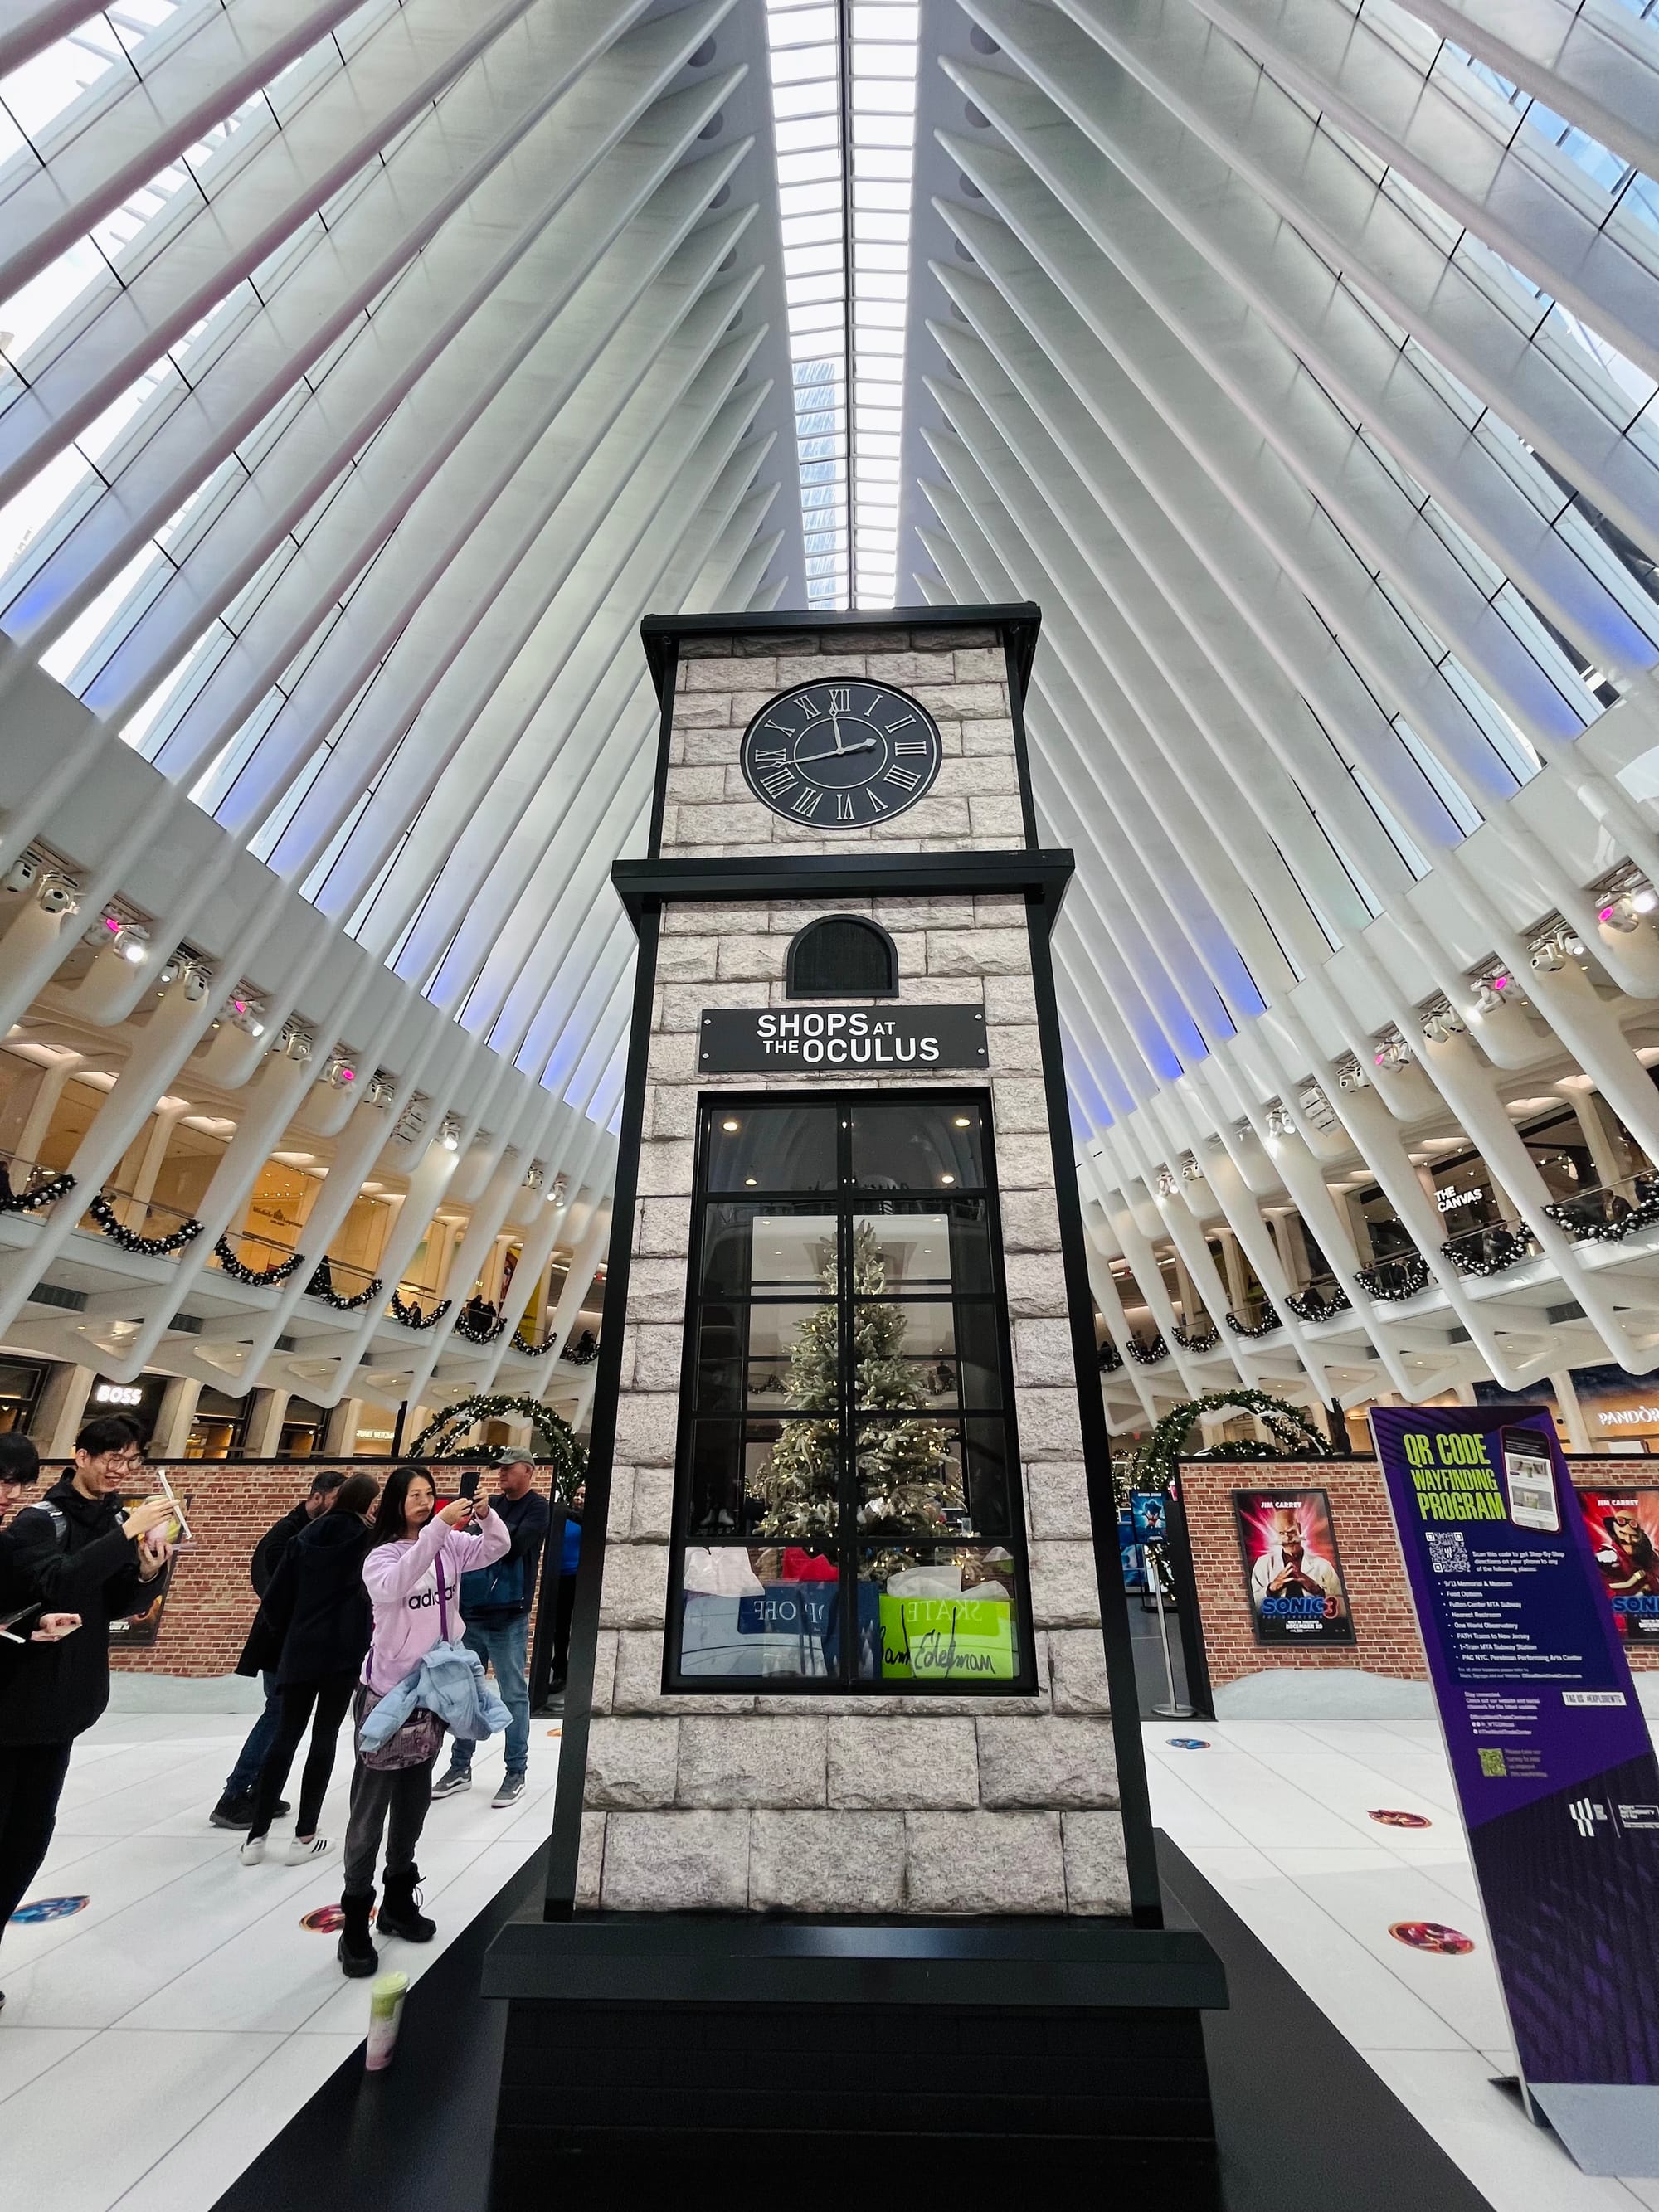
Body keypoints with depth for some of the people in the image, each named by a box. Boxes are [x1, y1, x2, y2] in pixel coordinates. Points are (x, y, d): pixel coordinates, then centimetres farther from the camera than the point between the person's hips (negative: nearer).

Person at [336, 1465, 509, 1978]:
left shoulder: (449, 1545, -3)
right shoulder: (381, 1554, -14)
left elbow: (498, 1547, -13)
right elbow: (393, 1586, -35)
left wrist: (485, 1513, -33)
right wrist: (438, 1528, -46)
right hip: (387, 1692, -5)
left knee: (413, 1802, 19)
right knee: (371, 1808, 4)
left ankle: (398, 1899, 36)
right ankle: (355, 1922, 19)